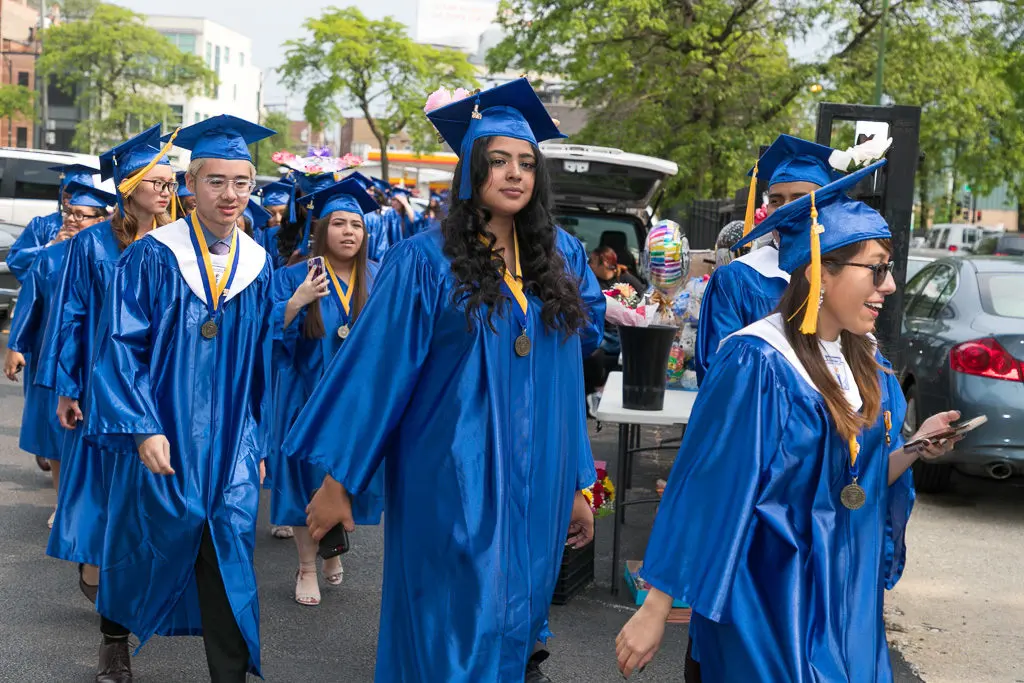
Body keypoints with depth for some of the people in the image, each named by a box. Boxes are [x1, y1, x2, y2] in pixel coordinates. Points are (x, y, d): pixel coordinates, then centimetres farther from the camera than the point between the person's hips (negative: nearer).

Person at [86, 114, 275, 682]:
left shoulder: (258, 267, 6)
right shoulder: (152, 257, -6)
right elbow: (121, 347, -9)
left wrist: (258, 444, 10)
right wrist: (143, 428, -18)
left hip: (232, 445, 3)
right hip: (164, 439, -2)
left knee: (230, 561, -3)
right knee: (147, 551, 8)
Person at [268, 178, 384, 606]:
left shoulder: (377, 279, 5)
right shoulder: (294, 278, -3)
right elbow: (270, 332, -9)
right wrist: (296, 302, -25)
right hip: (309, 396, -2)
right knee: (308, 479, 3)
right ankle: (307, 567, 17)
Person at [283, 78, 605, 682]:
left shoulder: (560, 260, 7)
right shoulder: (425, 262, -7)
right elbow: (377, 372, -7)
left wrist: (576, 484, 11)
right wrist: (339, 480, -7)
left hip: (534, 489, 5)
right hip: (452, 489, -4)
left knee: (515, 629, 14)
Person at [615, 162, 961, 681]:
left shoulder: (867, 365, 2)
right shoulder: (756, 363, -21)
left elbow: (867, 479, 11)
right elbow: (704, 492, -20)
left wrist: (913, 449, -9)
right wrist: (655, 609, -19)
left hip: (849, 595, 7)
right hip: (768, 597, -7)